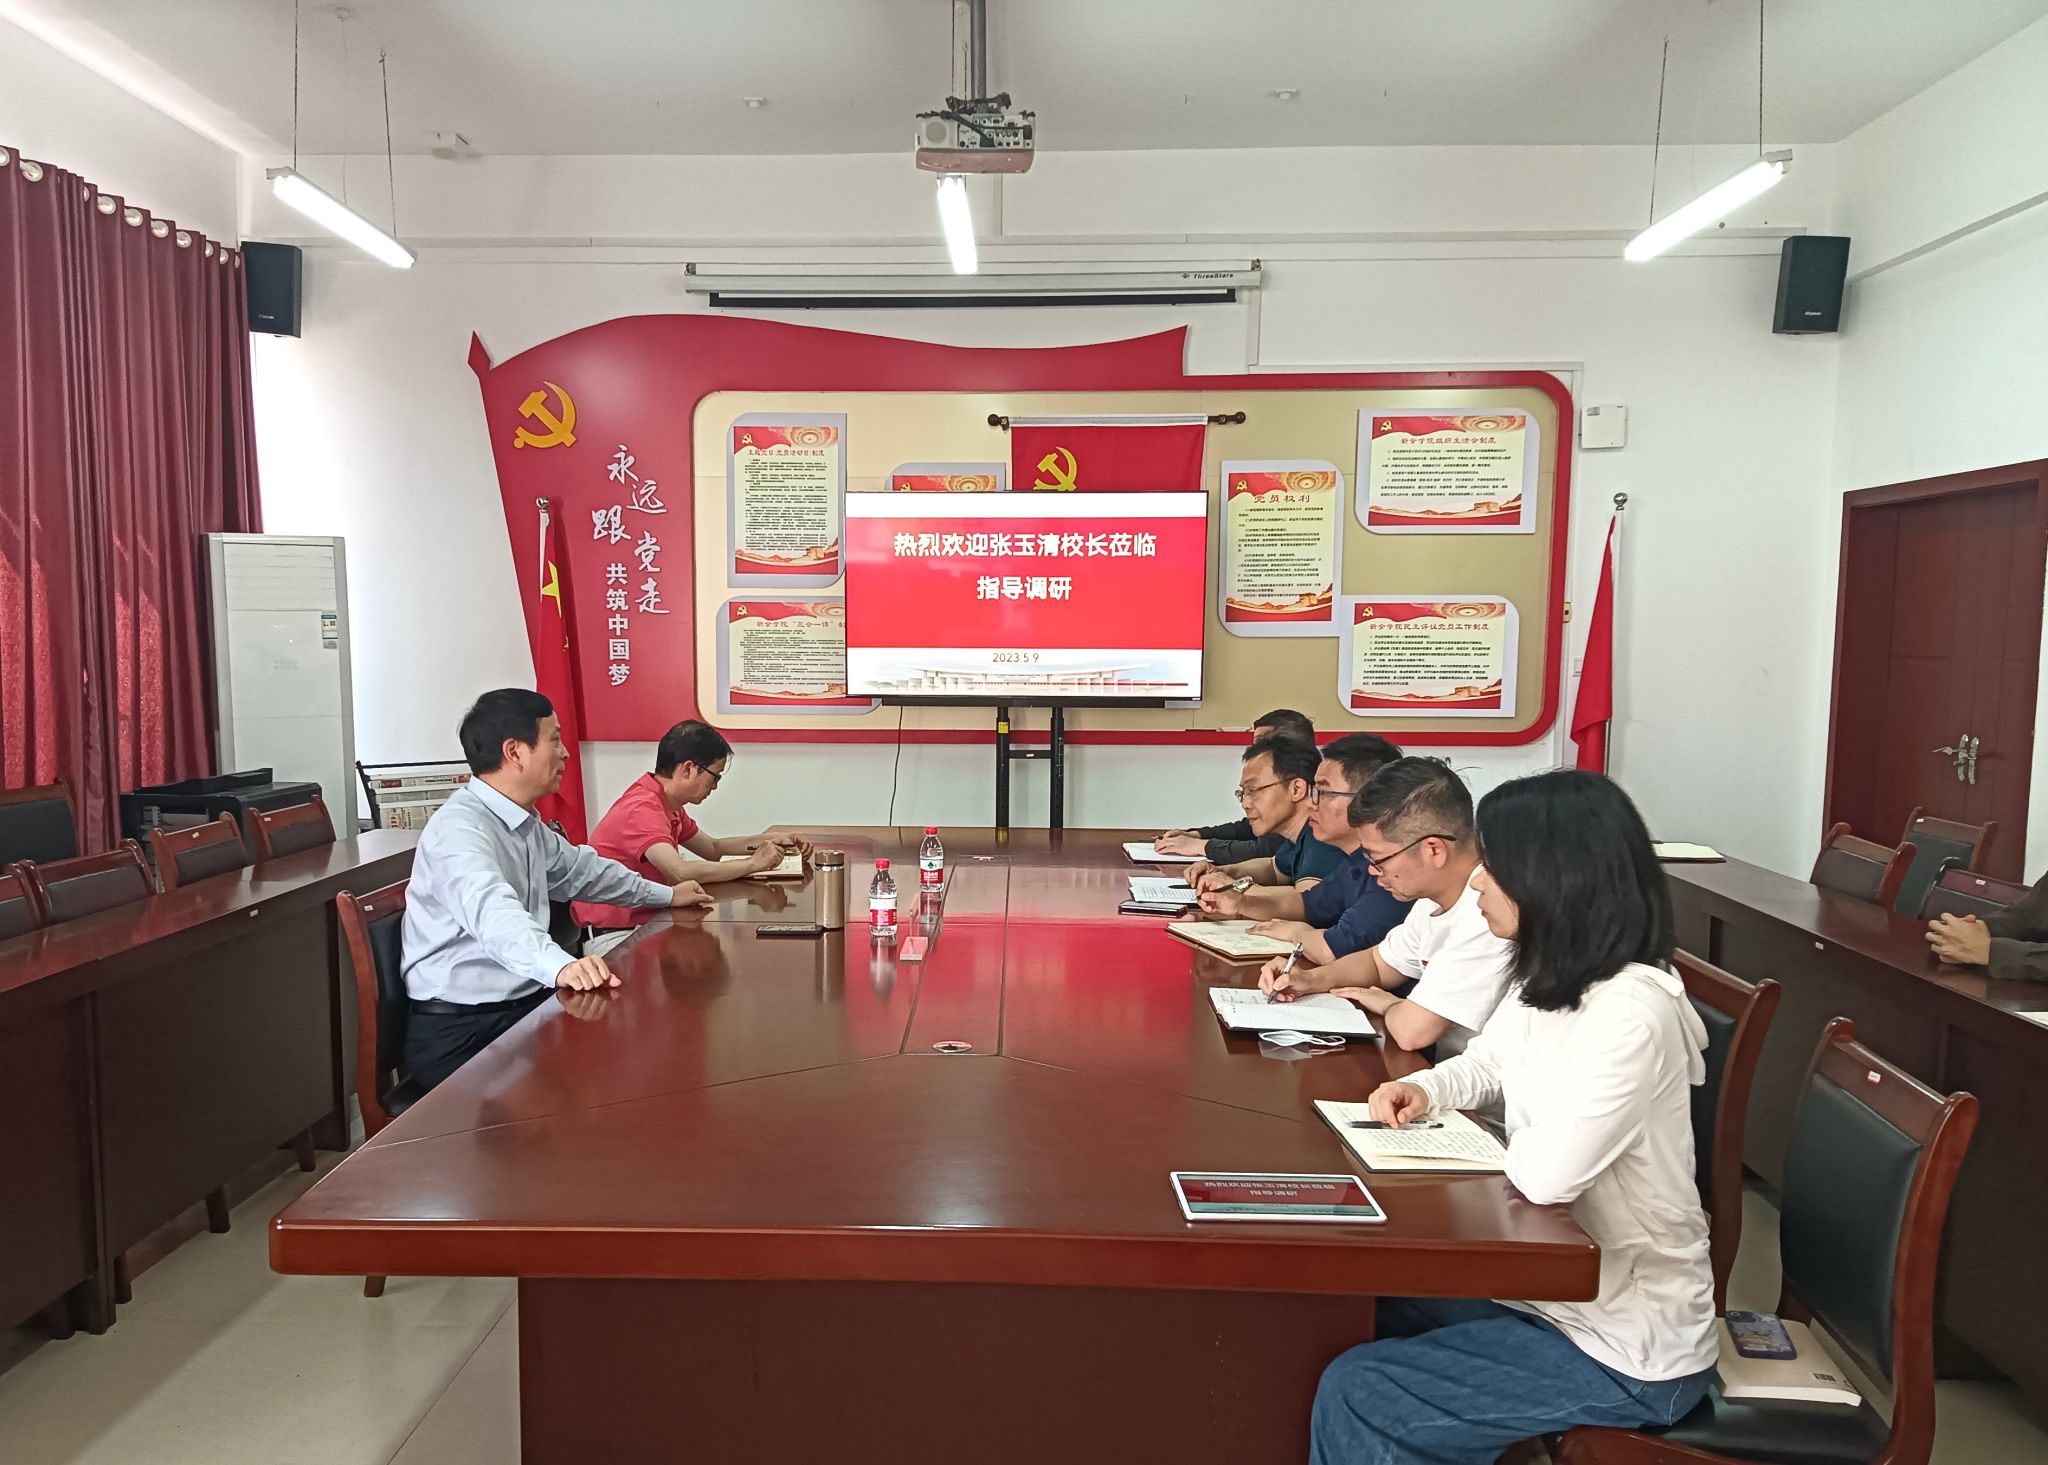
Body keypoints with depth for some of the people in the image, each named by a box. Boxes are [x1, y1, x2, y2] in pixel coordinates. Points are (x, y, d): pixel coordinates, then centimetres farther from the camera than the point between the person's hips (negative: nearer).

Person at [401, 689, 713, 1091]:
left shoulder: (525, 821, 11)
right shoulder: (461, 829, -19)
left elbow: (578, 867, 29)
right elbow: (493, 911, -39)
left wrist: (666, 894, 36)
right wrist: (560, 965, -56)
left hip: (523, 1004, 9)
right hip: (461, 1032, -9)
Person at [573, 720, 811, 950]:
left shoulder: (669, 806, 11)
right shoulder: (643, 809, -20)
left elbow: (712, 848, 25)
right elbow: (681, 872, -33)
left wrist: (771, 841, 11)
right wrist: (754, 863, -22)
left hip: (643, 922, 10)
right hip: (611, 935, -10)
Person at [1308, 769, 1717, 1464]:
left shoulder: (1630, 1011, -30)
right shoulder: (1552, 984, 1)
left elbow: (1545, 1174, -33)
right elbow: (1485, 1062, 18)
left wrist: (1520, 1140, -10)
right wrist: (1425, 1090, -3)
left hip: (1626, 1352, -9)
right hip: (1557, 1287, 9)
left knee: (1355, 1395, -11)